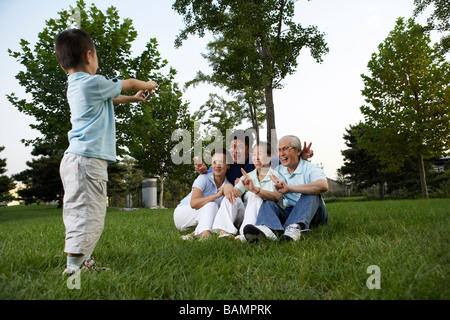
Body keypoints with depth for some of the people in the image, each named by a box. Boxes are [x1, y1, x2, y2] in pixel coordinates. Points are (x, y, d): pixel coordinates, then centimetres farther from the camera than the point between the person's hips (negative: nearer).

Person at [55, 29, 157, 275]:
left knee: (83, 214, 14)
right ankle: (73, 268, -9)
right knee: (85, 213, -10)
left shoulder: (74, 86, 19)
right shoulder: (92, 83, -8)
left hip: (78, 159, 10)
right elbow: (127, 84, 6)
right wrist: (149, 85, 24)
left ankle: (83, 261, 22)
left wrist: (133, 98, 43)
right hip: (87, 159, -10)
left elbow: (110, 98, 34)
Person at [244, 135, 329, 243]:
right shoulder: (278, 171, 12)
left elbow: (323, 186, -30)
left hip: (312, 214, -4)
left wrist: (290, 188, -35)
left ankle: (294, 228, -53)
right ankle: (267, 229, -52)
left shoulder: (310, 168, -6)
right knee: (268, 202, -18)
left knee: (310, 193, -28)